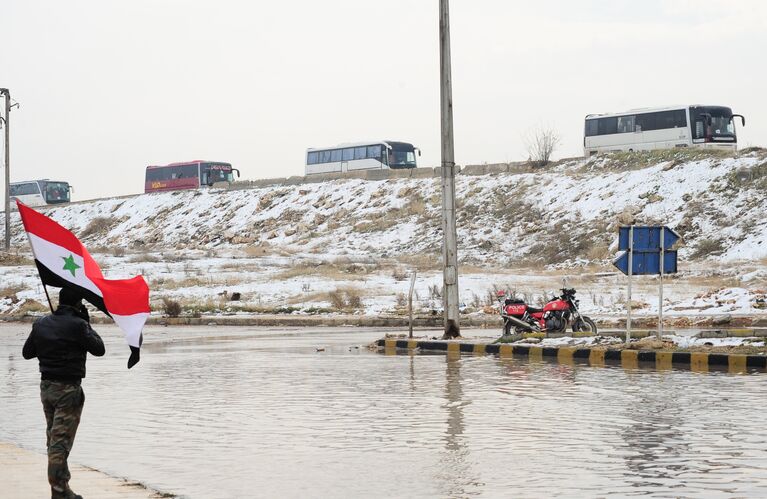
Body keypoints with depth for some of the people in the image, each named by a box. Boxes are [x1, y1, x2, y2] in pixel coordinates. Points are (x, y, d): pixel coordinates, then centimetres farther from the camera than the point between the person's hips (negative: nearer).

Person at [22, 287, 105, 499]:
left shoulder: (41, 323, 4)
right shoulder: (77, 325, -15)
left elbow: (27, 353, 12)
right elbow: (99, 349, -6)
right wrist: (87, 324, 1)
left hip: (46, 386, 7)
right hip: (68, 389, -7)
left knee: (53, 438, 14)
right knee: (61, 441, -5)